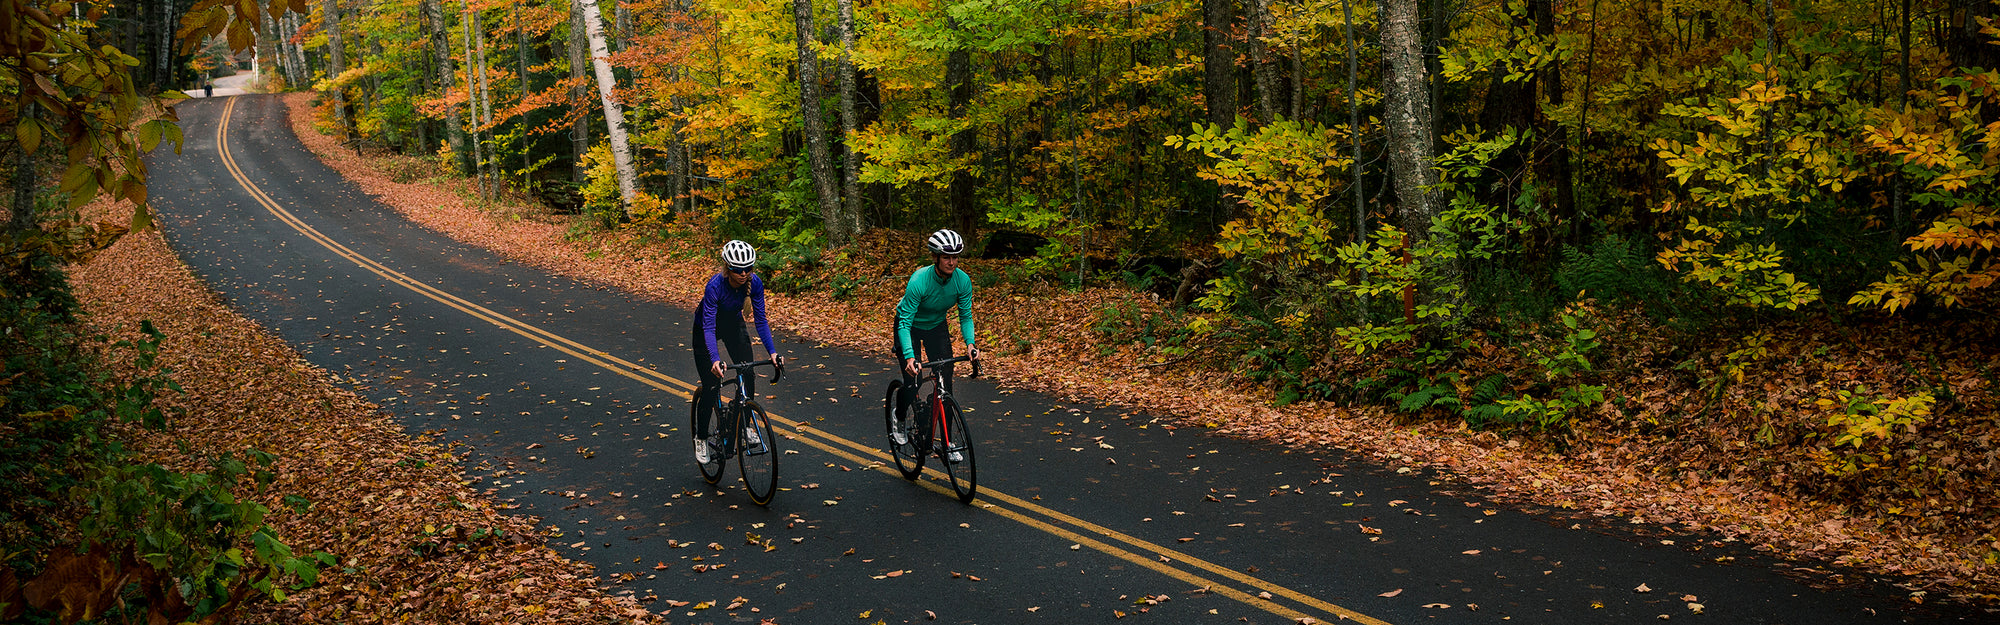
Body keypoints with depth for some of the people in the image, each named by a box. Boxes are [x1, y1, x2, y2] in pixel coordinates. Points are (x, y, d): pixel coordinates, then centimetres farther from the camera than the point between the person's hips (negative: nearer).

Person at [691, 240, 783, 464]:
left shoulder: (754, 282, -25)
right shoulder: (715, 285, -37)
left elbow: (761, 319, -20)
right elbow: (709, 327, -40)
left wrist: (773, 351, -31)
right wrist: (715, 360, -53)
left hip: (733, 324, 4)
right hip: (705, 329, -4)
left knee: (748, 376, -8)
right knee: (711, 386, -8)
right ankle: (701, 437, 11)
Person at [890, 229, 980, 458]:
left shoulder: (962, 280, -23)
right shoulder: (919, 281, -35)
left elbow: (966, 316, -11)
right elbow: (905, 322, -33)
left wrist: (970, 343, -29)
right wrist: (909, 356, -45)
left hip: (937, 327, 4)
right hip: (910, 326, -3)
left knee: (945, 384, -6)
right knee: (912, 383, -12)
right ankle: (900, 418, 21)